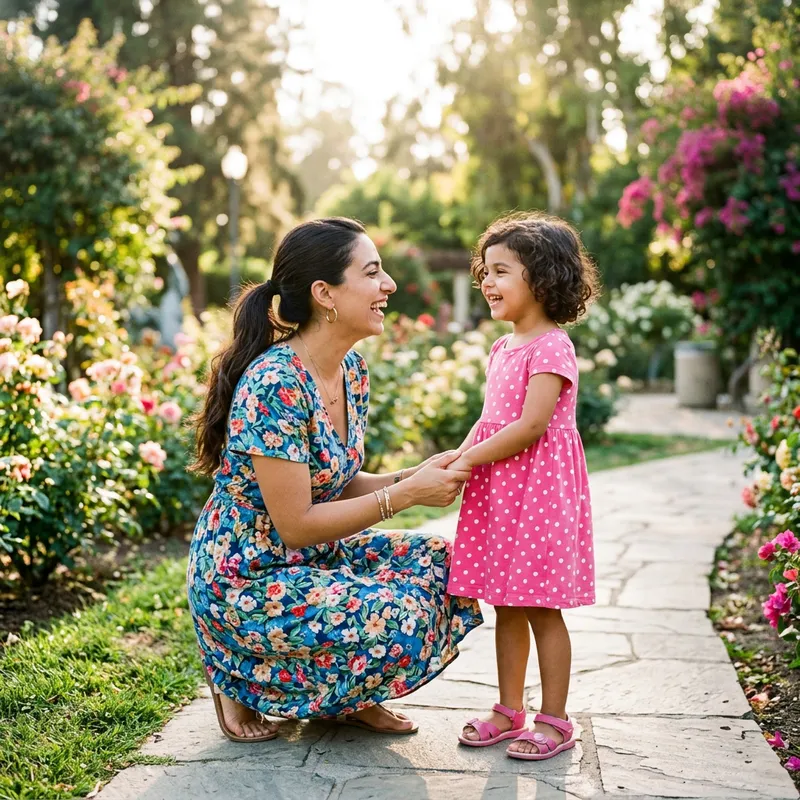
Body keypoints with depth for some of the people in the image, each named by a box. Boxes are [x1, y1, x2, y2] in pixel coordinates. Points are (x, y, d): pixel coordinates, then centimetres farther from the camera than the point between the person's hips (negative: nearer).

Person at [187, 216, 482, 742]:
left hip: (313, 557, 9)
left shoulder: (353, 370, 1)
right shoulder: (274, 384, -26)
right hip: (244, 579, -9)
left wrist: (416, 476, -8)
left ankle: (347, 697, 14)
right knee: (398, 620, -23)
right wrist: (407, 494, -22)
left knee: (440, 564, 0)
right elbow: (296, 524, -25)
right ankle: (242, 679, 0)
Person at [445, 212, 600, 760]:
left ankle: (554, 720, 11)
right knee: (507, 606, 13)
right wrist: (457, 459, 1)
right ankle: (510, 711, 23)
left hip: (540, 488, -8)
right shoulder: (502, 348, 14)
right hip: (497, 489, 8)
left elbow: (530, 426, -21)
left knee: (542, 608, 0)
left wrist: (468, 460, -16)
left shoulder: (551, 347, -14)